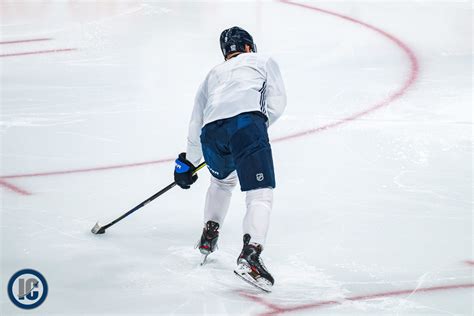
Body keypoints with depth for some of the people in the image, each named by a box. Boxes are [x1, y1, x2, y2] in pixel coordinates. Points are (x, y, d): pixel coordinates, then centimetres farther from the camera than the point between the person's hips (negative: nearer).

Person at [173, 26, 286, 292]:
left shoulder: (214, 74, 38)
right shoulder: (264, 62, 28)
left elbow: (196, 122, 41)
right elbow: (276, 104, 13)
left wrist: (188, 162, 52)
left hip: (211, 131, 5)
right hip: (247, 122, -5)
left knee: (223, 180, 36)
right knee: (261, 194, -10)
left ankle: (209, 234, 36)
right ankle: (250, 255, -31)